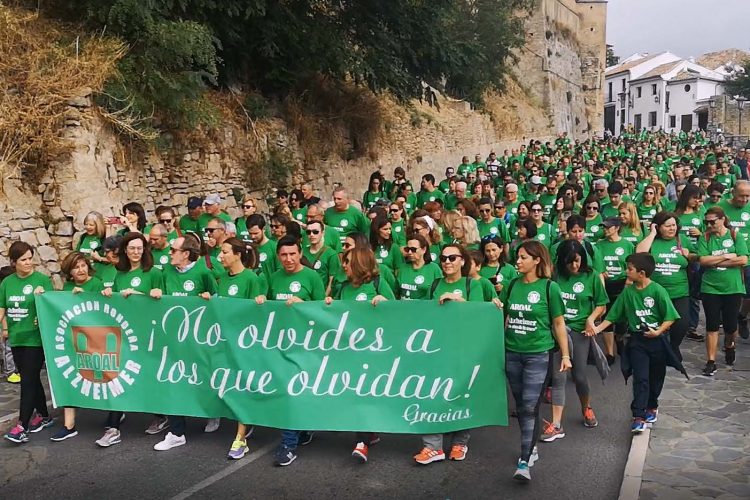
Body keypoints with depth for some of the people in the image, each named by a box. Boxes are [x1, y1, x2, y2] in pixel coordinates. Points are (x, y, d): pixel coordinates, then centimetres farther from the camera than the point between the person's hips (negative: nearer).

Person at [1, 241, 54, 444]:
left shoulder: (42, 280, -8)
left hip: (35, 338, -5)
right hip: (16, 339, 5)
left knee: (28, 381, -6)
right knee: (32, 379, 15)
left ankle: (22, 426, -3)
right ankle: (44, 416, 29)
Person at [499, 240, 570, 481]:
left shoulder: (549, 287, -5)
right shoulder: (512, 285, 6)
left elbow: (558, 323, -1)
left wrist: (565, 355, -3)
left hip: (539, 355, -4)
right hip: (512, 353, 4)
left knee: (530, 407, -8)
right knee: (520, 406, 13)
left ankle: (524, 461, -6)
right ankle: (530, 447, 31)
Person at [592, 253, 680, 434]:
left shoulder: (657, 291, -12)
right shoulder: (628, 292, -1)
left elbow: (670, 317, -9)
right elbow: (612, 316, 5)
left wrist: (658, 331, -20)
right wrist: (597, 328, -4)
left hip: (657, 339, -1)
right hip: (637, 340, 1)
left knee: (656, 377, 15)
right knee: (640, 378, -7)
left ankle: (652, 406, 38)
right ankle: (639, 417, -9)